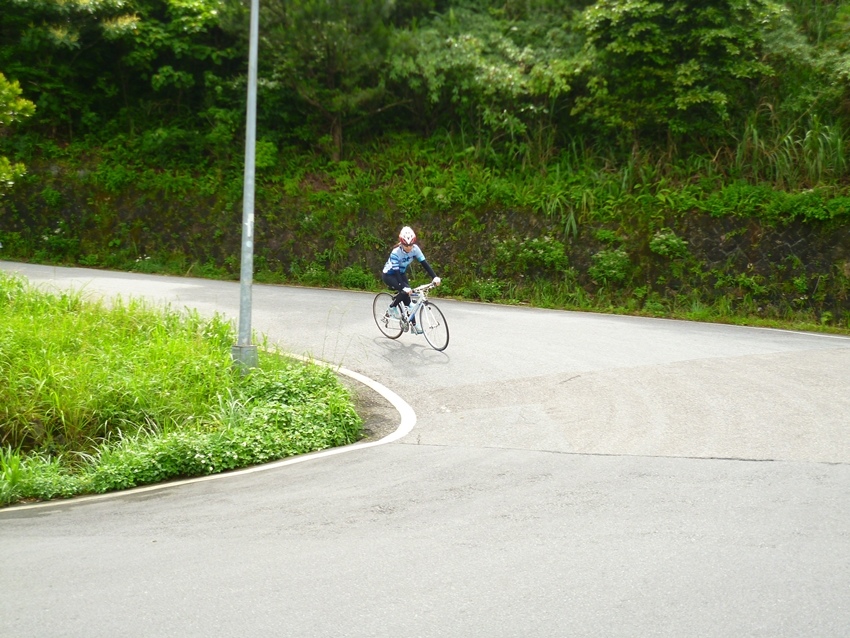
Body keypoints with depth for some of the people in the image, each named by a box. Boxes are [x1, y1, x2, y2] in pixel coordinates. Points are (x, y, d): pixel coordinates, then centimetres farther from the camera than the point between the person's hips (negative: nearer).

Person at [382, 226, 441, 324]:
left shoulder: (415, 249, -20)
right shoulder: (396, 253, -34)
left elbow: (424, 263, -22)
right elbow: (396, 271, -38)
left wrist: (434, 277, -34)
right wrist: (404, 287, -50)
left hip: (401, 273, 5)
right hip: (389, 275, -5)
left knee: (407, 297, -5)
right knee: (405, 292, -27)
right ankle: (392, 307, -1)